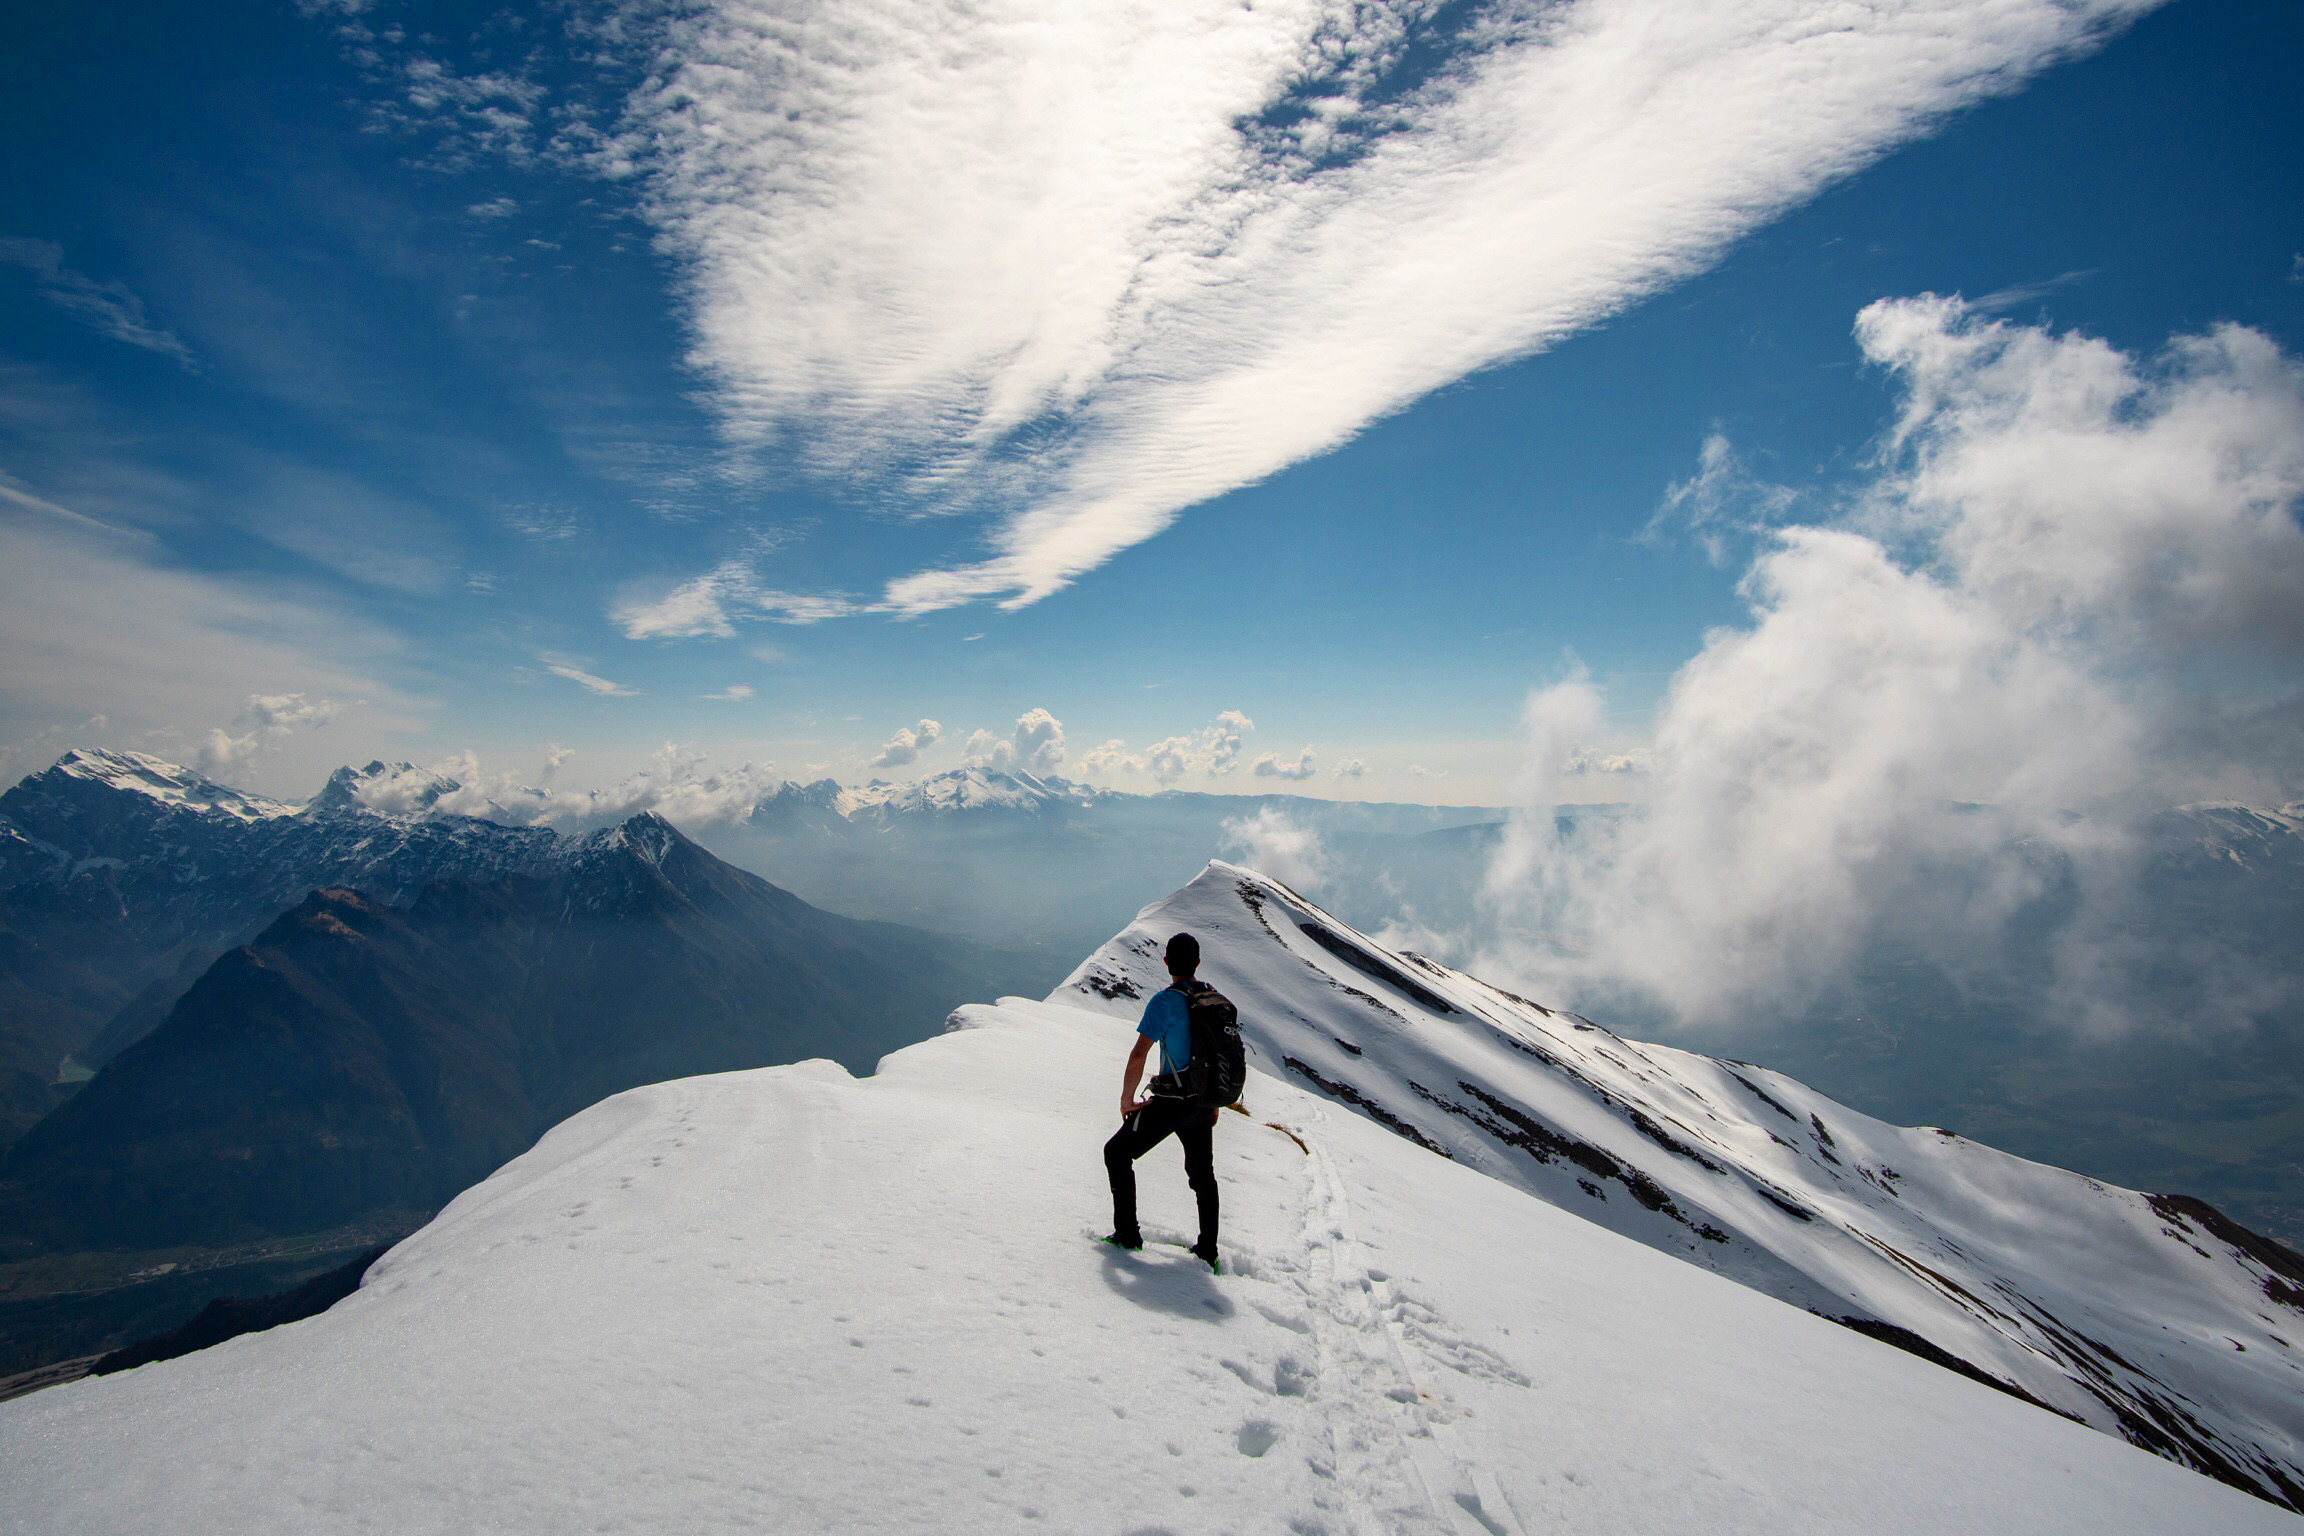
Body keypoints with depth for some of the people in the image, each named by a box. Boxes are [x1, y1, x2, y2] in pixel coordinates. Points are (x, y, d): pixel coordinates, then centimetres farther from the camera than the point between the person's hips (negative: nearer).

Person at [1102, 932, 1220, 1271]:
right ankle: (1208, 1252, 27)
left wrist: (1126, 1099, -7)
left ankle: (1127, 1233, 8)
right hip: (1204, 1102, 7)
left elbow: (1138, 1055, -19)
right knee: (1202, 1174, 22)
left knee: (1117, 1153, 9)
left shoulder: (1165, 1001, -16)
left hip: (1171, 1102, -7)